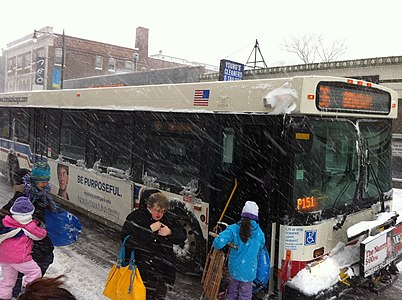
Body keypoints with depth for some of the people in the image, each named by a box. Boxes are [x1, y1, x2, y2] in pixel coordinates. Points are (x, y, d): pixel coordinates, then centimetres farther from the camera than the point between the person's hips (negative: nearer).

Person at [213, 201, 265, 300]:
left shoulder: (233, 229, -14)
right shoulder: (259, 233, -10)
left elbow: (219, 242, -25)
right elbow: (261, 248, 9)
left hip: (233, 268, 1)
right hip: (249, 270, -1)